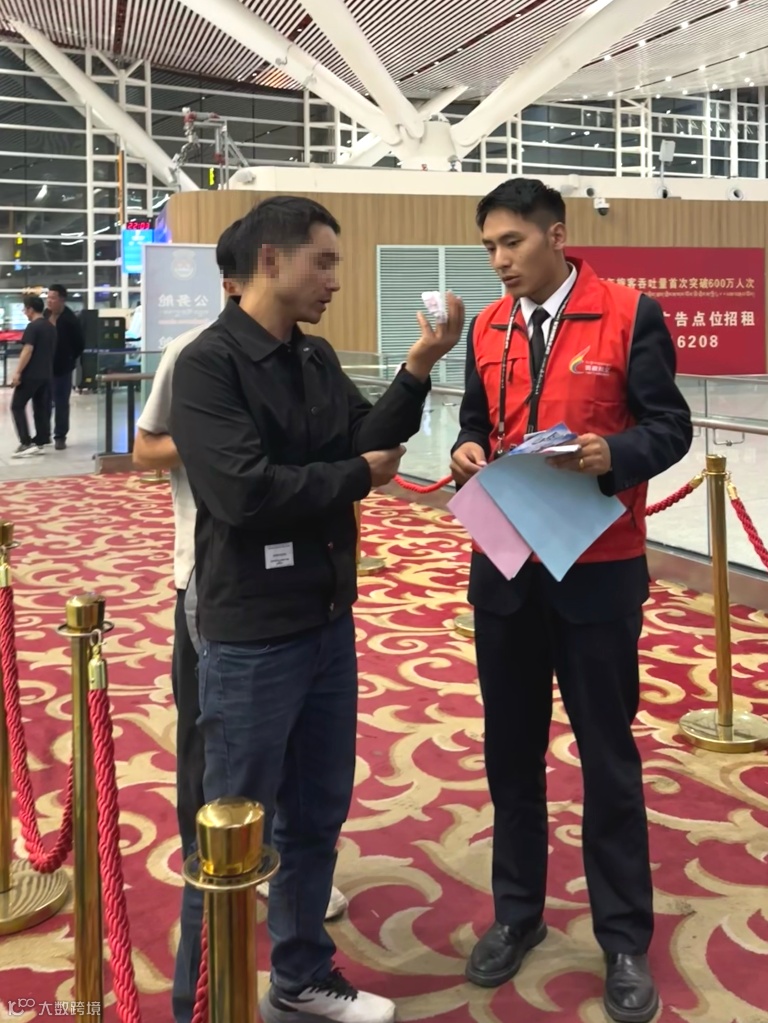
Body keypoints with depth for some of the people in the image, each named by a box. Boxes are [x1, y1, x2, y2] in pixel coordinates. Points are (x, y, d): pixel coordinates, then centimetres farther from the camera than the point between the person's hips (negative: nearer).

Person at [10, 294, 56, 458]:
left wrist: (17, 372, -19)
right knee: (41, 409, 10)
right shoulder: (50, 328, 12)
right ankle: (40, 443, 10)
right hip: (46, 374, 8)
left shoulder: (32, 327, -13)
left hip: (31, 374, -8)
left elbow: (27, 350, -20)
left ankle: (26, 443, -8)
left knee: (17, 406, -1)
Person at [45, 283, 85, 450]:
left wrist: (70, 360, -2)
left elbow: (80, 345, -8)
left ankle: (60, 436, 10)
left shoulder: (70, 320, -13)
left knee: (61, 403, 2)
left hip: (62, 368, -5)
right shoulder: (45, 315, 3)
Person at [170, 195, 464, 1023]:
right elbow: (243, 490, -26)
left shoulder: (317, 358, 8)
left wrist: (418, 369, -9)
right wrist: (358, 476, -12)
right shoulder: (208, 363, -15)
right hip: (252, 636, -7)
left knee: (317, 815, 19)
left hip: (328, 621, 8)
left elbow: (370, 440, 3)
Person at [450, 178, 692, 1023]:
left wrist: (614, 454, -25)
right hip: (503, 567, 4)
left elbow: (670, 427, -6)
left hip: (598, 570, -4)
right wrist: (466, 453, -8)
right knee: (510, 748, 13)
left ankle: (625, 940, 22)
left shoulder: (630, 314, -6)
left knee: (607, 754, 7)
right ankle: (517, 913, 31)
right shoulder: (487, 328, 8)